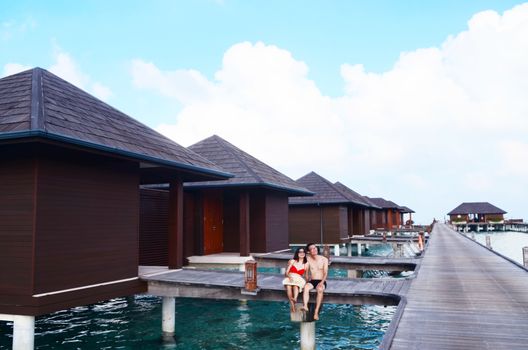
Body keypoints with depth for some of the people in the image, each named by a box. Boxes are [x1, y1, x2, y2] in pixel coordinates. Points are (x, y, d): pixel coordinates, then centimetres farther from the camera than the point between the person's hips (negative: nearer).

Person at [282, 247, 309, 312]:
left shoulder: (306, 264, 12)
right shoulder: (292, 261, 11)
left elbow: (306, 275, 17)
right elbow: (286, 272, 6)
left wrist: (305, 282, -2)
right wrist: (289, 277, -13)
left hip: (299, 280, 0)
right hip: (290, 278, 0)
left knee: (296, 285, -37)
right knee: (288, 286, -35)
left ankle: (295, 299, -63)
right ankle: (292, 305, -44)